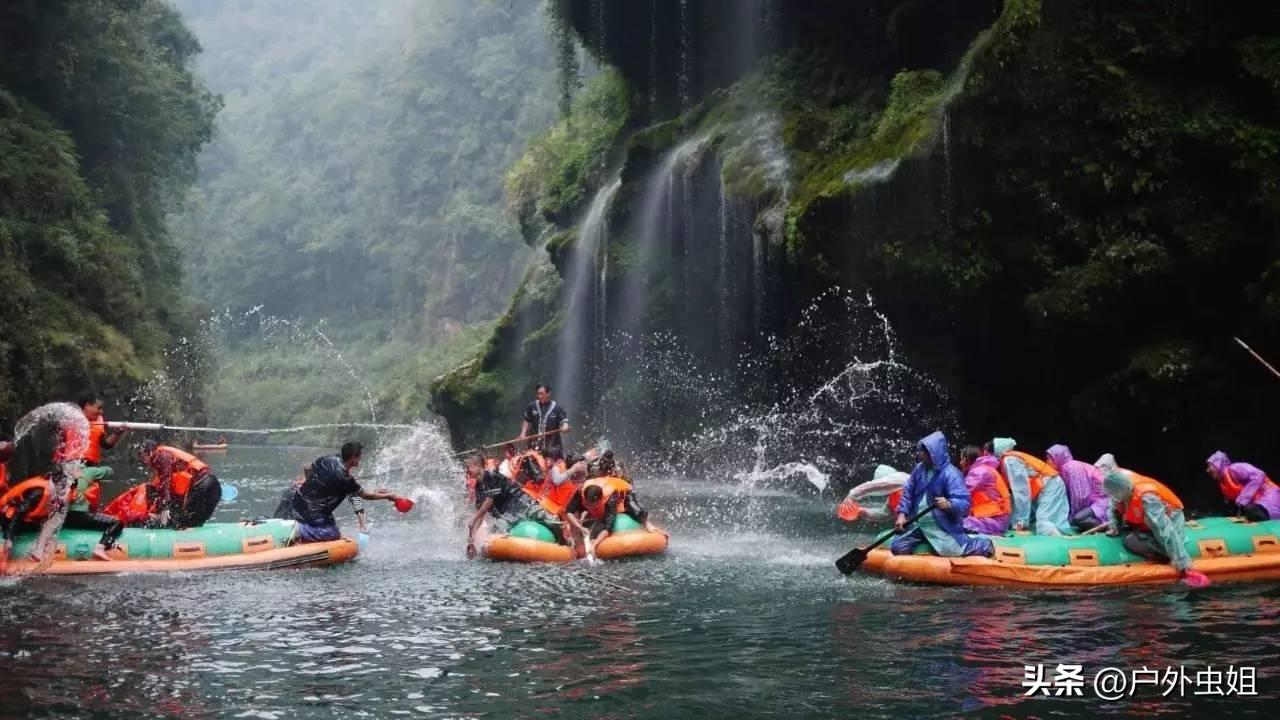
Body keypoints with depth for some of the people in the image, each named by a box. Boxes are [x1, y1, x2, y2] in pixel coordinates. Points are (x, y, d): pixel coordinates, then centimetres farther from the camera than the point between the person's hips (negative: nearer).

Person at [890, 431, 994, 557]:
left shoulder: (950, 474, -17)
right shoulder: (919, 469, 2)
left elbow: (963, 502, -22)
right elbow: (908, 492, 10)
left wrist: (949, 505, -43)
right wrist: (902, 514, -1)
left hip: (942, 526, -5)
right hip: (918, 523, 5)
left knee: (953, 551, -20)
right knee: (898, 548, -2)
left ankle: (984, 545, 13)